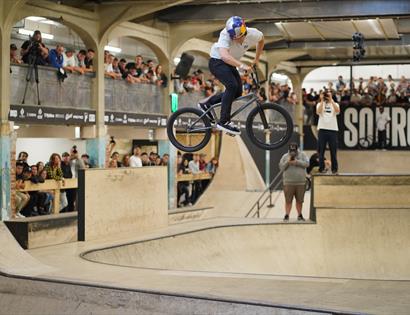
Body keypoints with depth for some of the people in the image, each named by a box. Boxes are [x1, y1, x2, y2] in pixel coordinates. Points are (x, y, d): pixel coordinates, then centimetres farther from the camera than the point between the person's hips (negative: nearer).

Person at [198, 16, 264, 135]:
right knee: (232, 86, -25)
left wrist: (256, 59, 10)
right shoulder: (225, 35, -34)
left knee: (237, 92, 2)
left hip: (229, 63, 7)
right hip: (217, 61, -7)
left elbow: (261, 39, 6)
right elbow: (224, 55, -49)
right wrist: (241, 65, -58)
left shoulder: (253, 34, -19)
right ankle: (224, 122, -21)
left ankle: (206, 104, 18)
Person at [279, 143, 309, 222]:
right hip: (288, 183, 0)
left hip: (300, 182, 1)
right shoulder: (285, 156, 5)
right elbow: (281, 167, 1)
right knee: (288, 200, -2)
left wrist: (297, 162, -17)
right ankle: (287, 215, 5)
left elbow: (307, 163, -8)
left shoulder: (302, 155, 5)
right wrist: (287, 162, -14)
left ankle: (300, 215, 18)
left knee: (299, 201, 6)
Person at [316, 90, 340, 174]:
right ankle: (321, 168, 7)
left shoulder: (335, 104, 10)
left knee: (333, 151, 3)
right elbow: (318, 112, -13)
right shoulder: (320, 104, 8)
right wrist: (322, 100, -14)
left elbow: (337, 111, -13)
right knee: (321, 150, 1)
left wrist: (331, 100, -15)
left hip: (333, 129, 0)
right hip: (322, 129, 0)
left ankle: (334, 169, 9)